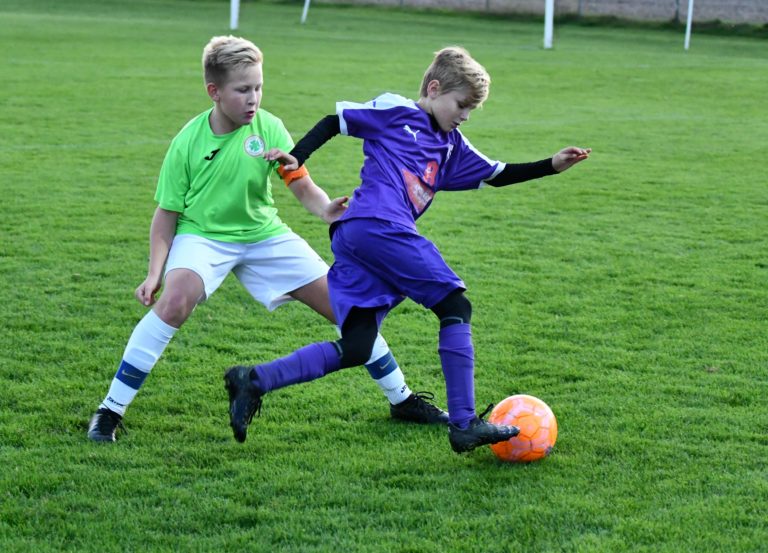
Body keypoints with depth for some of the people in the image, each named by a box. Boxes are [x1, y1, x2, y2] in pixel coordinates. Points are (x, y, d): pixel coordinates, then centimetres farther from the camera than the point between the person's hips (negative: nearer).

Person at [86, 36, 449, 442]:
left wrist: (326, 208, -35)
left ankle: (402, 400, 21)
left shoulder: (268, 128, -12)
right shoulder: (188, 142, -15)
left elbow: (303, 186, -13)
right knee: (175, 300, -33)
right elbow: (167, 213, -6)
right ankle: (110, 411, -21)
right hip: (203, 236, -3)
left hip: (263, 234, 3)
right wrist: (154, 272, -15)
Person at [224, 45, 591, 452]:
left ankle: (254, 381, -3)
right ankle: (464, 425, -9)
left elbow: (496, 175, 30)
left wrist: (551, 166, 22)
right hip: (379, 227, -9)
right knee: (455, 306, -7)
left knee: (355, 350, 2)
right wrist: (297, 158, -2)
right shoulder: (395, 111, 7)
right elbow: (335, 121, 9)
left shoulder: (452, 146, 28)